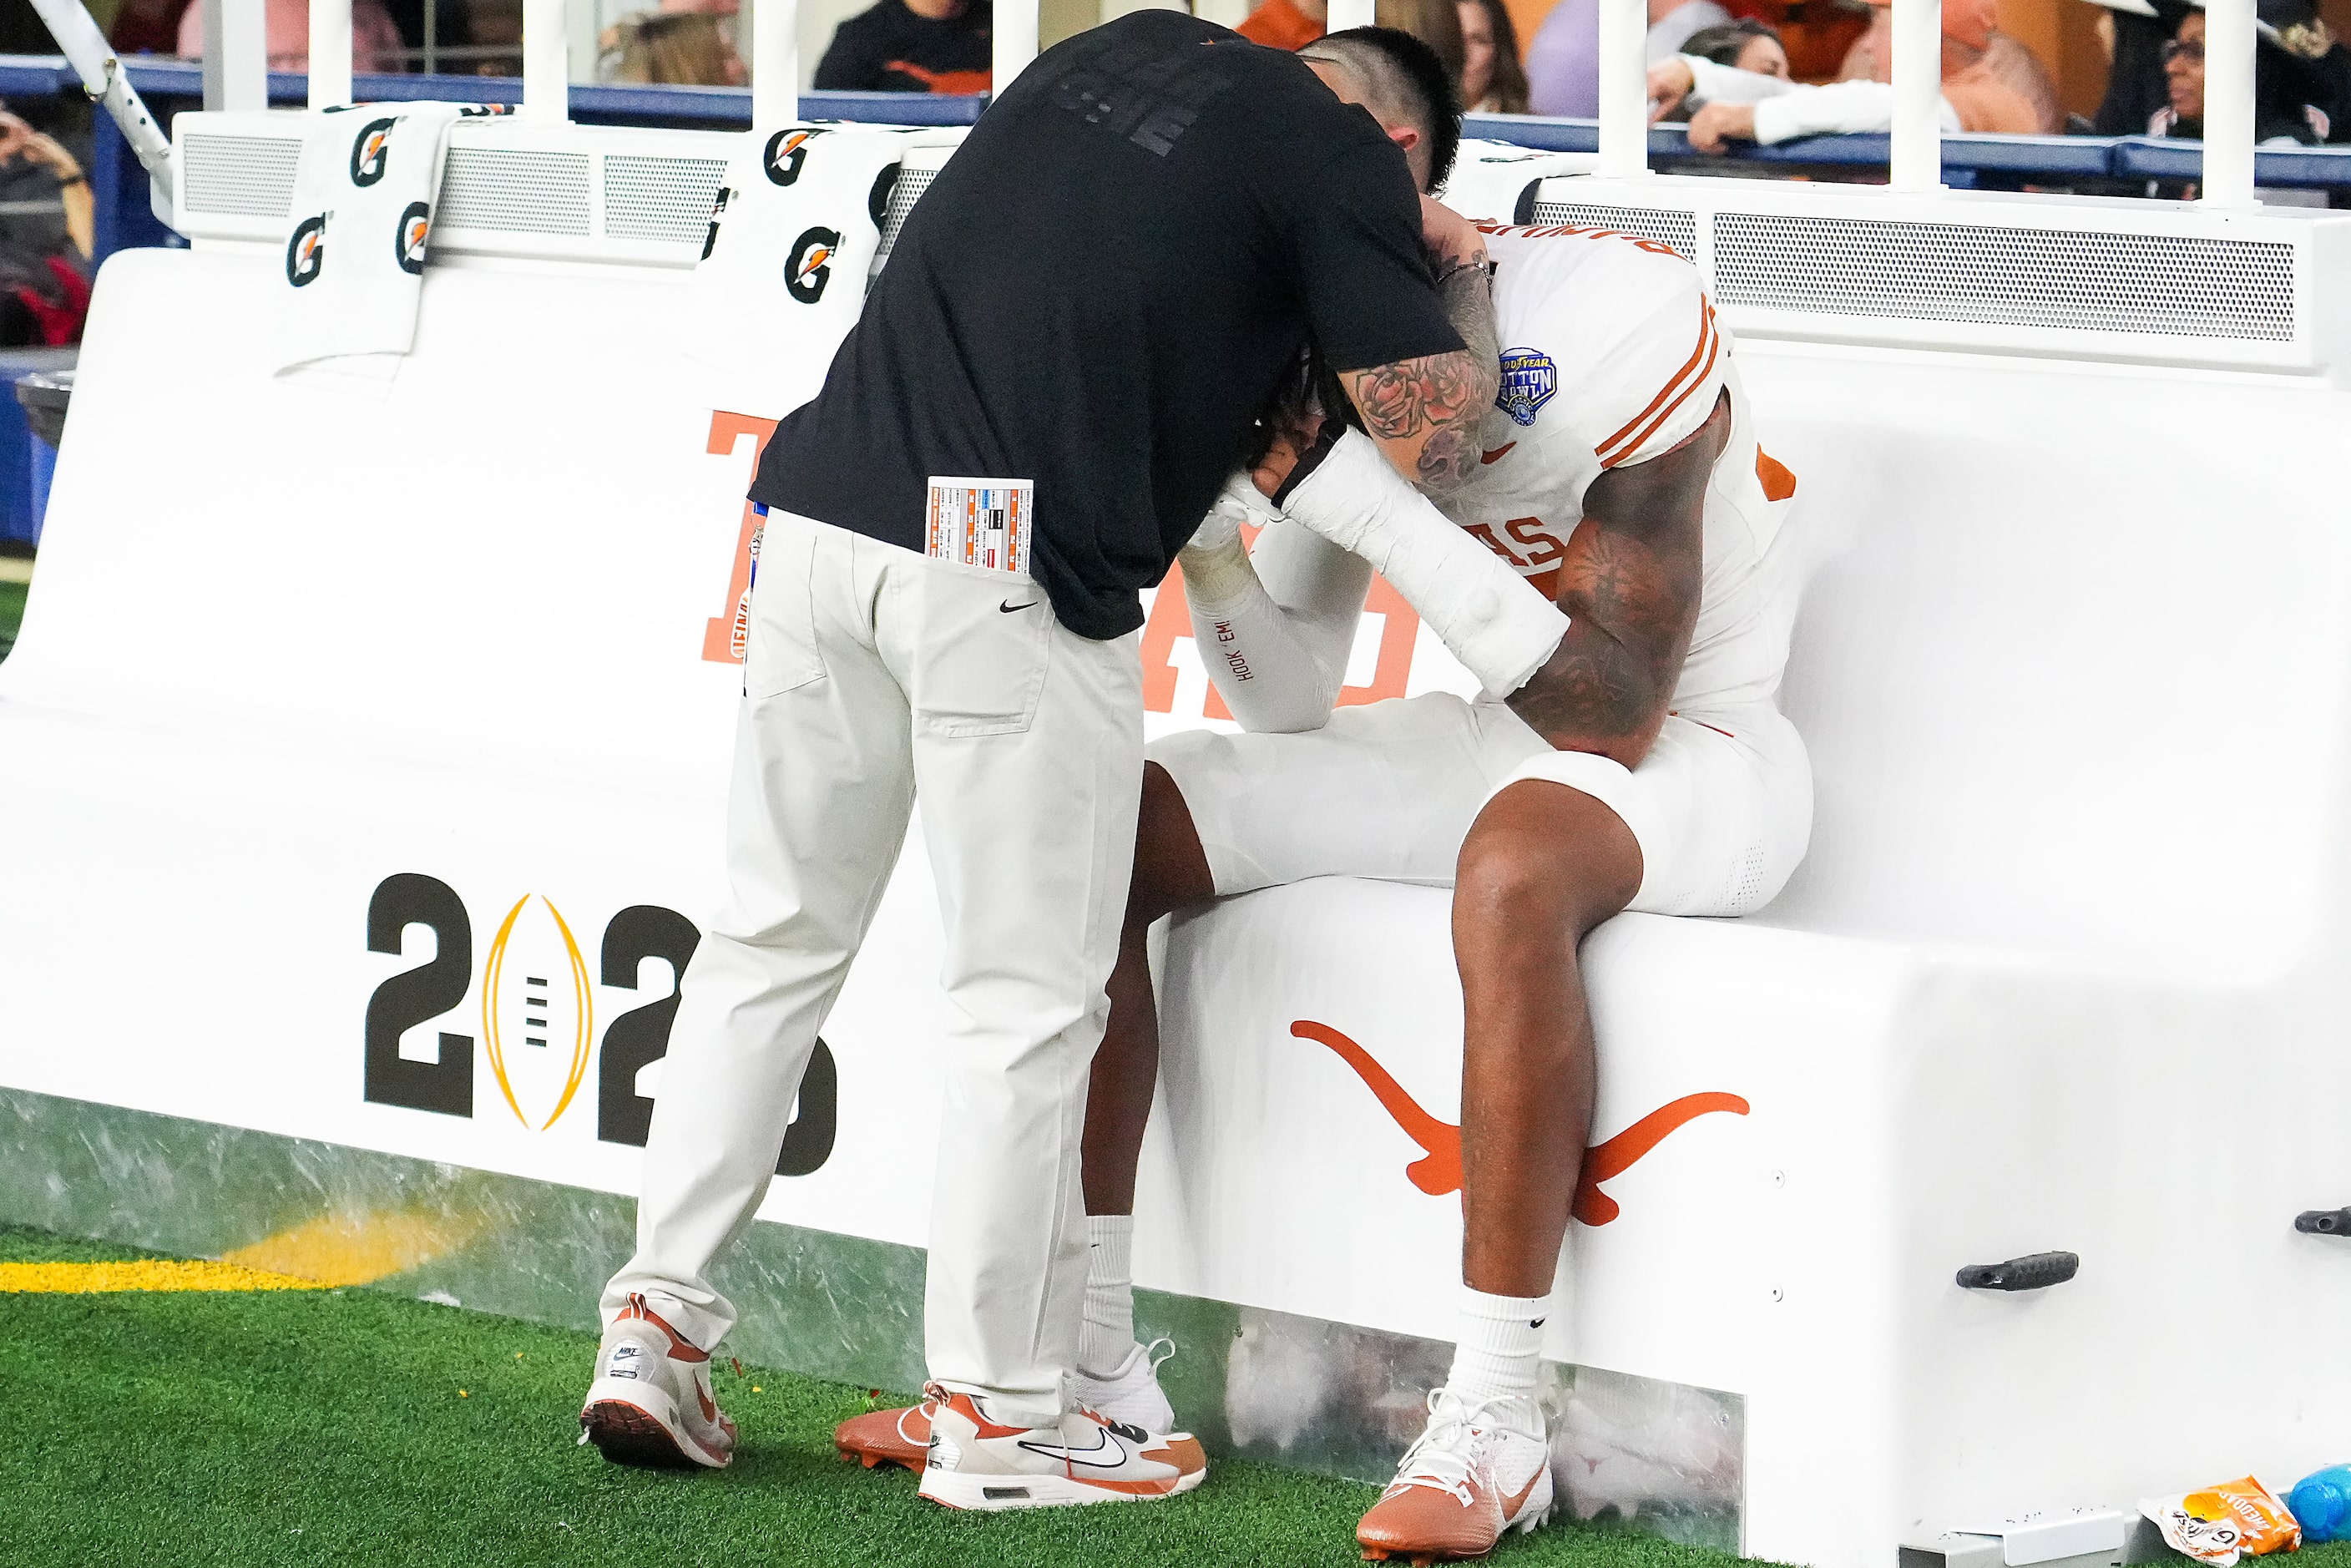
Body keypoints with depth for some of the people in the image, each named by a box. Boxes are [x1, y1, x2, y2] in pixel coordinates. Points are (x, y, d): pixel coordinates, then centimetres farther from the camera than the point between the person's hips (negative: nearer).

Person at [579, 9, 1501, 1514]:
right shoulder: (1340, 157, 2)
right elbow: (1436, 442, 3)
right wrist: (1466, 276, 22)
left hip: (821, 505, 6)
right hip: (1013, 580, -6)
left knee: (775, 939, 17)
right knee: (1031, 1003, 4)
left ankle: (655, 1326, 16)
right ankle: (998, 1415, 8)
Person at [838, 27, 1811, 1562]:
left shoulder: (1621, 324, -24)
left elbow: (1608, 720, -28)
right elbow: (1294, 711, 3)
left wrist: (1377, 512, -33)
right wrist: (1207, 538, -16)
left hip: (1689, 751, -7)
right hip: (1490, 741, 7)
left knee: (1514, 868, -41)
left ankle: (1494, 1424, -35)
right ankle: (1082, 1354, 0)